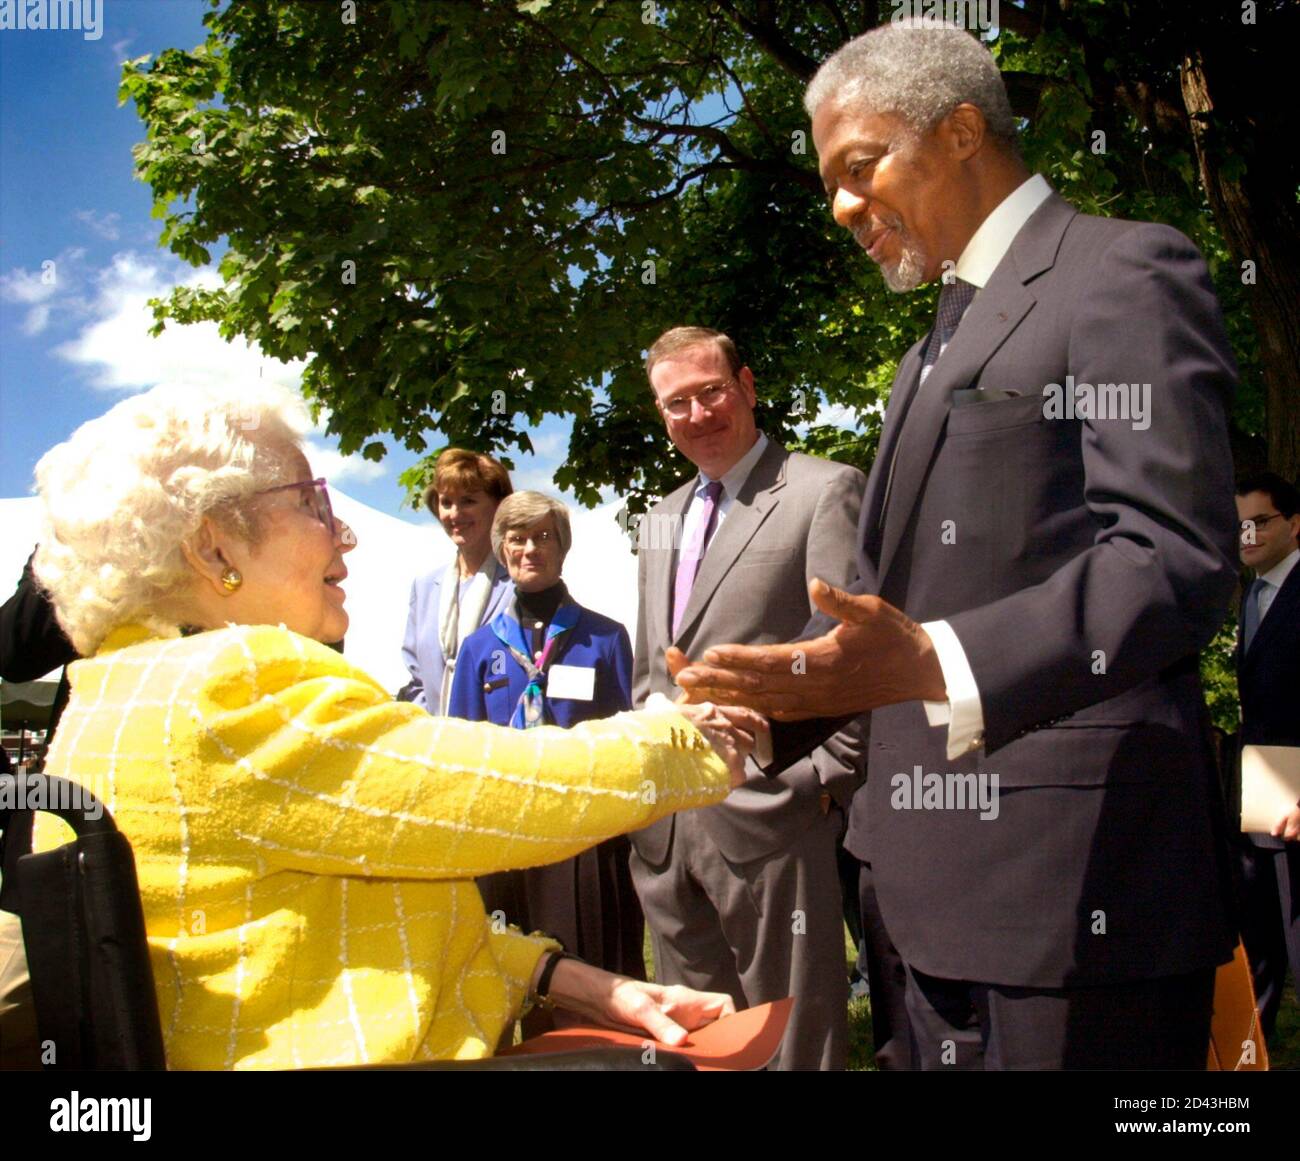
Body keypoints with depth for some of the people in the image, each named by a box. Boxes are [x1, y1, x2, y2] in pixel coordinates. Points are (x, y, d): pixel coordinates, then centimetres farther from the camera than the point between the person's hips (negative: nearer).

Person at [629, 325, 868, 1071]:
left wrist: (826, 781, -13)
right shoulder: (660, 521, 18)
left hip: (768, 817, -7)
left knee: (787, 1039, 4)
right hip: (666, 824, 7)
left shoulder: (825, 492, -5)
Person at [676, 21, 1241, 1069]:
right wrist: (769, 708, 8)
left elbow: (1179, 560, -19)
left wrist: (936, 667, -31)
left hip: (1074, 877, -8)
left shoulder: (1125, 273, -6)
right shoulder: (941, 346, 21)